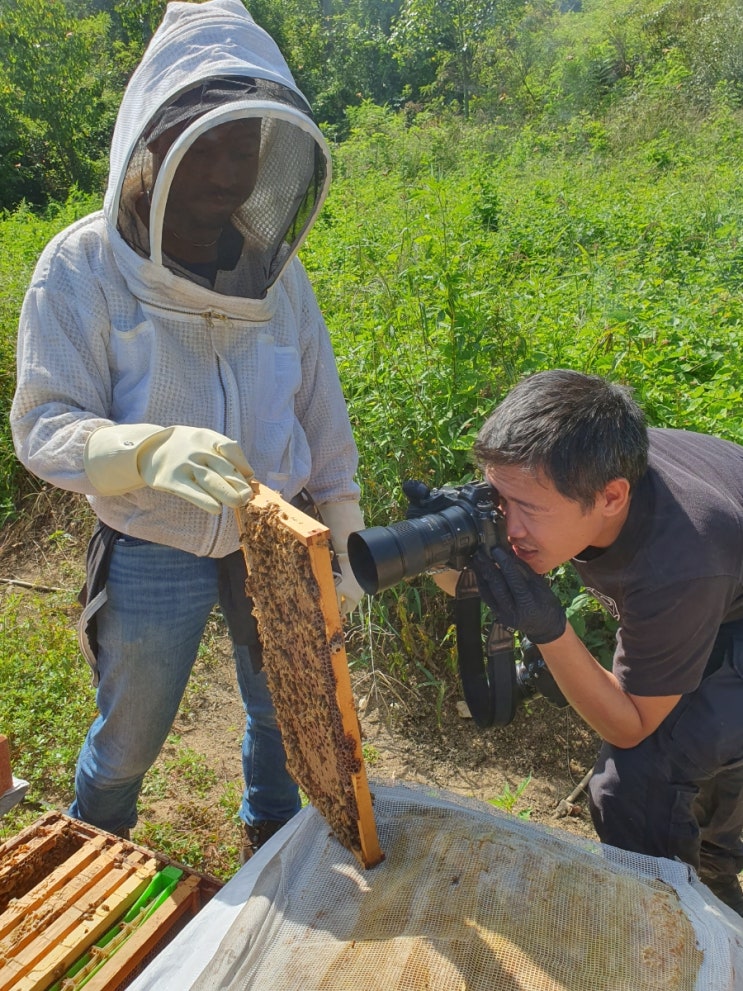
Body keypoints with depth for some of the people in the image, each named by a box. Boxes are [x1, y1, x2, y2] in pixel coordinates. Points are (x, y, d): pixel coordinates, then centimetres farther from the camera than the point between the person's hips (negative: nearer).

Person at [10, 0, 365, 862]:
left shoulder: (274, 270, -2)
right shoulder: (85, 266, -13)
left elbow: (322, 420, 3)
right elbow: (44, 427, -19)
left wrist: (344, 541, 2)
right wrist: (152, 450, -40)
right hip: (153, 557, -3)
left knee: (282, 712, 22)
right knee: (130, 737, 18)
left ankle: (272, 837, 55)